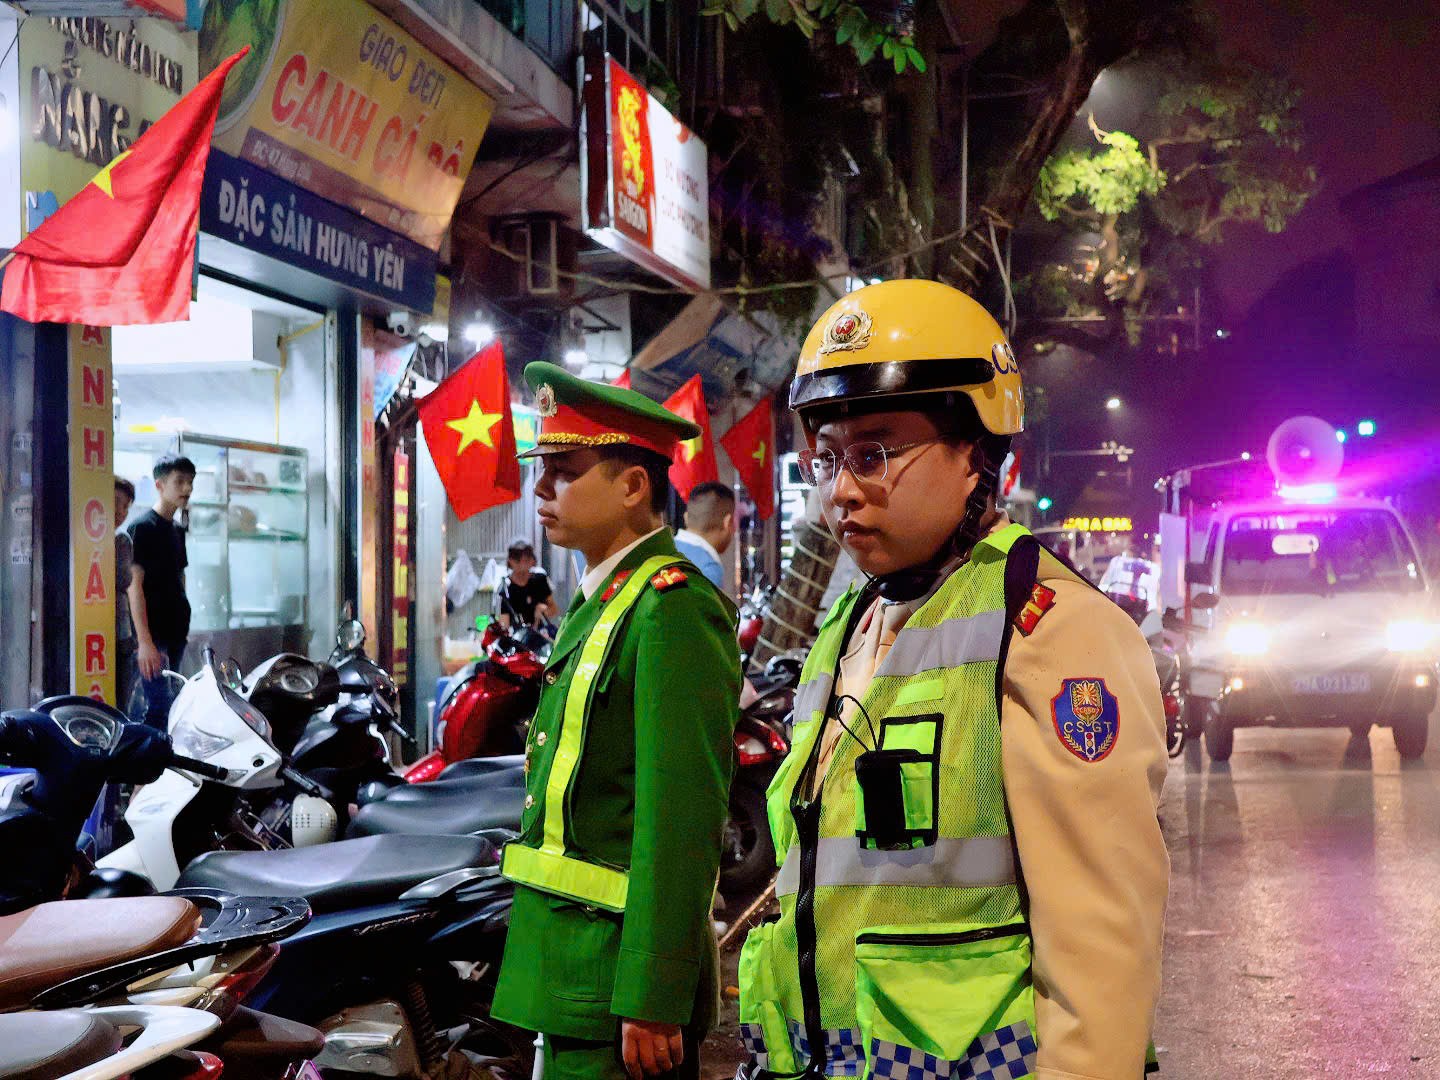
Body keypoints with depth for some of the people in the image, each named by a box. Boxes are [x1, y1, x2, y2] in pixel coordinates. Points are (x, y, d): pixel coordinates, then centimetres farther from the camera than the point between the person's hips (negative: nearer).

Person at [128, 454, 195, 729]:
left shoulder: (177, 530, 17)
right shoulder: (142, 526, -8)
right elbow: (135, 585, -14)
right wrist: (144, 642, -20)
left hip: (175, 632, 8)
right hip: (153, 634, -8)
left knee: (168, 704, 9)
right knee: (160, 707, -13)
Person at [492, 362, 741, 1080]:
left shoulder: (673, 608, -18)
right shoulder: (602, 603, 12)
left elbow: (683, 820, -22)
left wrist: (651, 1003, -22)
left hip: (621, 975, -9)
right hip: (574, 968, 9)